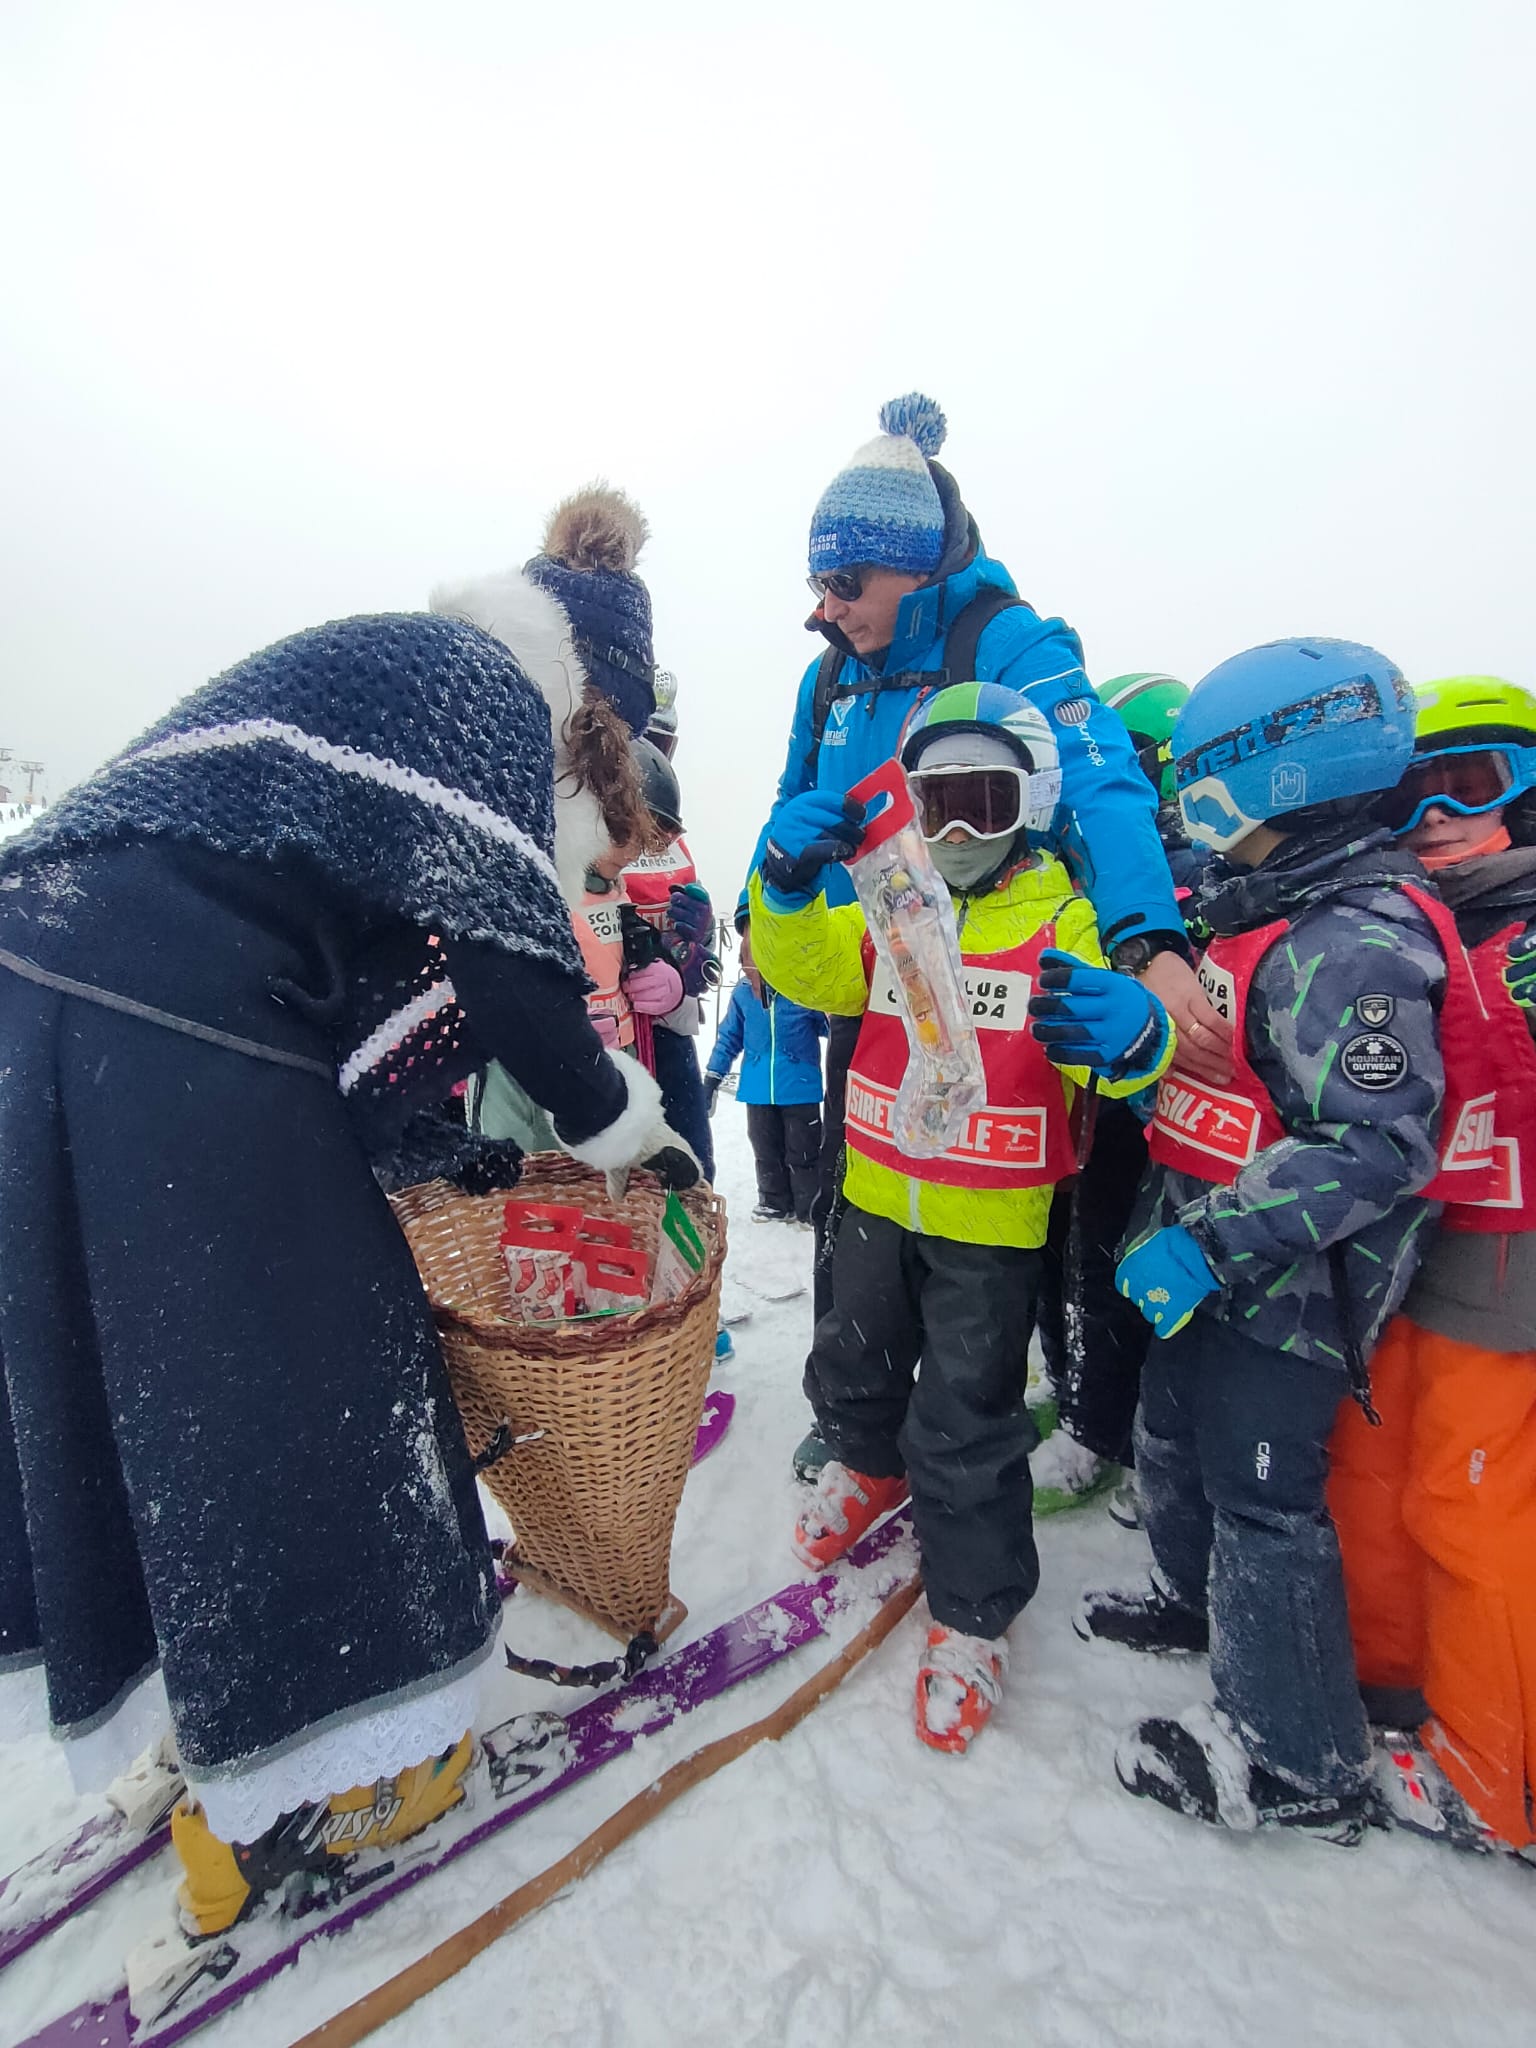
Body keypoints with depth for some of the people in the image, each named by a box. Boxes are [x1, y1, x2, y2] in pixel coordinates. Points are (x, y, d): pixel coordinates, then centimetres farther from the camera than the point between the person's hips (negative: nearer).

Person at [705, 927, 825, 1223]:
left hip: (800, 1088, -4)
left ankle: (810, 1209, 21)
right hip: (758, 1090, 4)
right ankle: (775, 1203, 34)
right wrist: (712, 1077, 10)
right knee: (766, 1152, 17)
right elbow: (729, 1037, 9)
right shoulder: (742, 992, -2)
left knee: (803, 1153, 7)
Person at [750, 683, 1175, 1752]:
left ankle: (972, 1614, 29)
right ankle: (870, 1468, 56)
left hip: (994, 1223, -4)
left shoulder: (1061, 918, -8)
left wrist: (1132, 1035, -39)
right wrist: (790, 888, -24)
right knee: (853, 1365, 24)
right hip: (879, 1199, 5)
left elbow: (1100, 1052, -16)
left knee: (966, 1425, 6)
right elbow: (809, 971, -6)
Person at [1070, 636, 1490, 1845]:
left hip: (1283, 1290, -9)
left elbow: (1373, 1146, -28)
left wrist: (1209, 1245, -29)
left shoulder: (1355, 944, -23)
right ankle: (1198, 1601, 50)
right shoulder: (1270, 917, 9)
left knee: (1262, 1498, 5)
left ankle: (1302, 1762, 27)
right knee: (1174, 1442, 24)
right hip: (1208, 1268, 9)